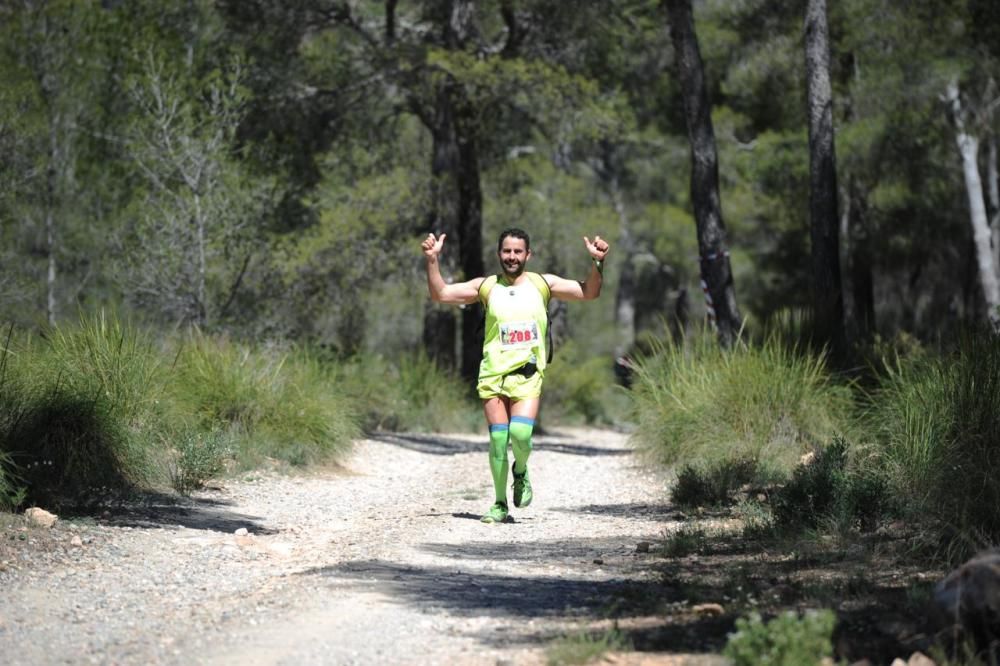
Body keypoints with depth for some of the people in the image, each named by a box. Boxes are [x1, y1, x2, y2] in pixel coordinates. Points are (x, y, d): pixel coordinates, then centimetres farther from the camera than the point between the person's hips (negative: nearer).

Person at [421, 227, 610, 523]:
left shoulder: (543, 284, 8)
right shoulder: (486, 287, 7)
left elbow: (589, 293, 7)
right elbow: (440, 294, 4)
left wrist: (597, 263, -9)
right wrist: (432, 260, -9)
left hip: (528, 375, -1)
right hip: (493, 374, 1)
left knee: (520, 434, -19)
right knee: (498, 438, -4)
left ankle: (520, 472, 14)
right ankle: (500, 504, 10)